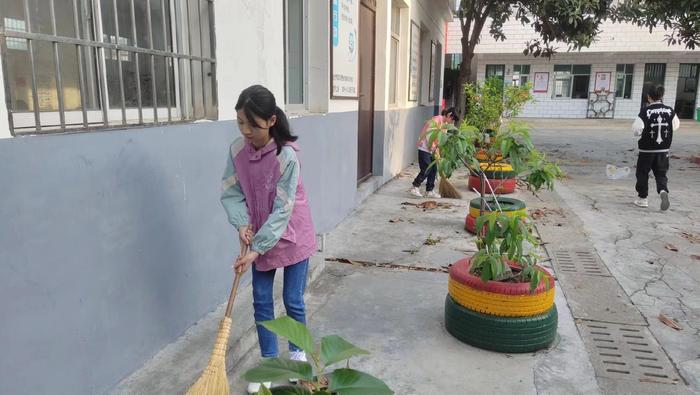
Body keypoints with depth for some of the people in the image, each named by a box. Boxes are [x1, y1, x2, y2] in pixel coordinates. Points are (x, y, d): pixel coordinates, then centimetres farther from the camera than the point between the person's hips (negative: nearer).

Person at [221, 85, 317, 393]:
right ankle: (269, 363, 27)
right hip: (258, 237, 5)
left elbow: (282, 211, -23)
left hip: (291, 237, -4)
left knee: (293, 300, 7)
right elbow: (230, 192, -1)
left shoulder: (287, 155, -25)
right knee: (261, 301, 9)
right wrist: (242, 225, -17)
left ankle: (297, 352, 34)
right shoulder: (237, 150, -9)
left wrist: (256, 249, -21)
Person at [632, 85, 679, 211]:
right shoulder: (670, 111, -2)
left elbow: (637, 130, -17)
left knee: (642, 173, 11)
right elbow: (676, 126, 11)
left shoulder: (645, 112, -15)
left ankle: (642, 198, 18)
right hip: (664, 150, 3)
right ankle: (663, 191, -15)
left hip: (647, 150, -3)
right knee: (661, 174, 12)